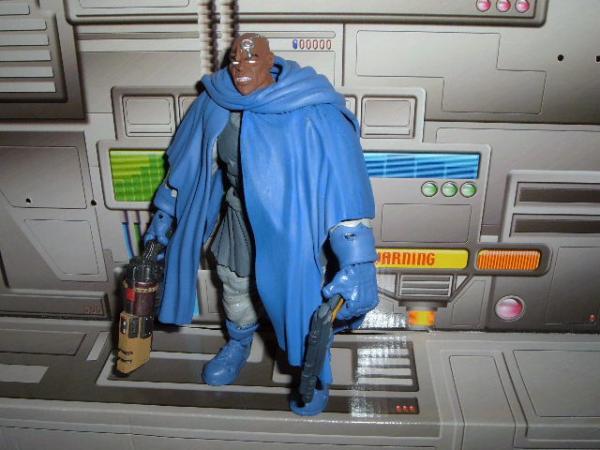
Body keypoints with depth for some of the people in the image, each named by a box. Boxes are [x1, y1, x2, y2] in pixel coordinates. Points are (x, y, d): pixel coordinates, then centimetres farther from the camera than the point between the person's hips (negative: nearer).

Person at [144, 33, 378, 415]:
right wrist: (165, 214, 13)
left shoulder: (309, 110, -27)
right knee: (235, 286, 24)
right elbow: (191, 162, 5)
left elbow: (343, 178, -33)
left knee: (300, 299, 10)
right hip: (239, 220, 5)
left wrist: (357, 263, -40)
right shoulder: (216, 104, -10)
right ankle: (239, 344, 58)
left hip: (292, 224, -4)